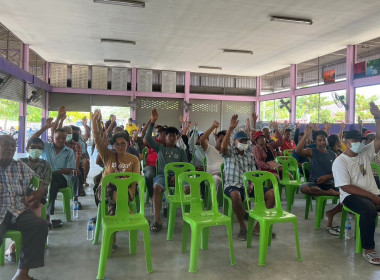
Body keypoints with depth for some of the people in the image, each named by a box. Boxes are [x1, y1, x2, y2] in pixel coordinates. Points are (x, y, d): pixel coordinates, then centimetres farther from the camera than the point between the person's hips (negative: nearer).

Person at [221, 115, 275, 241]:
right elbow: (223, 147, -20)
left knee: (272, 194, -15)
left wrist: (251, 185, -5)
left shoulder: (250, 156, 20)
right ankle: (242, 227, -17)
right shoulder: (229, 153, 5)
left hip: (248, 186, 5)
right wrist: (230, 128, -26)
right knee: (236, 195, -41)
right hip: (232, 186, -5)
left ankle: (258, 226, -6)